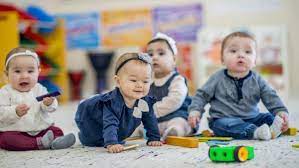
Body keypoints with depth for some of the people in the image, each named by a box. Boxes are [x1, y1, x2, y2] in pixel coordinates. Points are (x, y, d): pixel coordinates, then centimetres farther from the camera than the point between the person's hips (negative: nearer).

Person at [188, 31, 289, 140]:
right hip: (224, 119, -4)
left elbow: (271, 98, 0)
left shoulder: (256, 79, 2)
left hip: (251, 118, 4)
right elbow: (202, 95, 3)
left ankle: (273, 129, -43)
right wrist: (195, 110, -13)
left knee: (269, 117, -13)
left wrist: (281, 111, -16)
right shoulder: (218, 78, -2)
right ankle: (255, 132, -51)